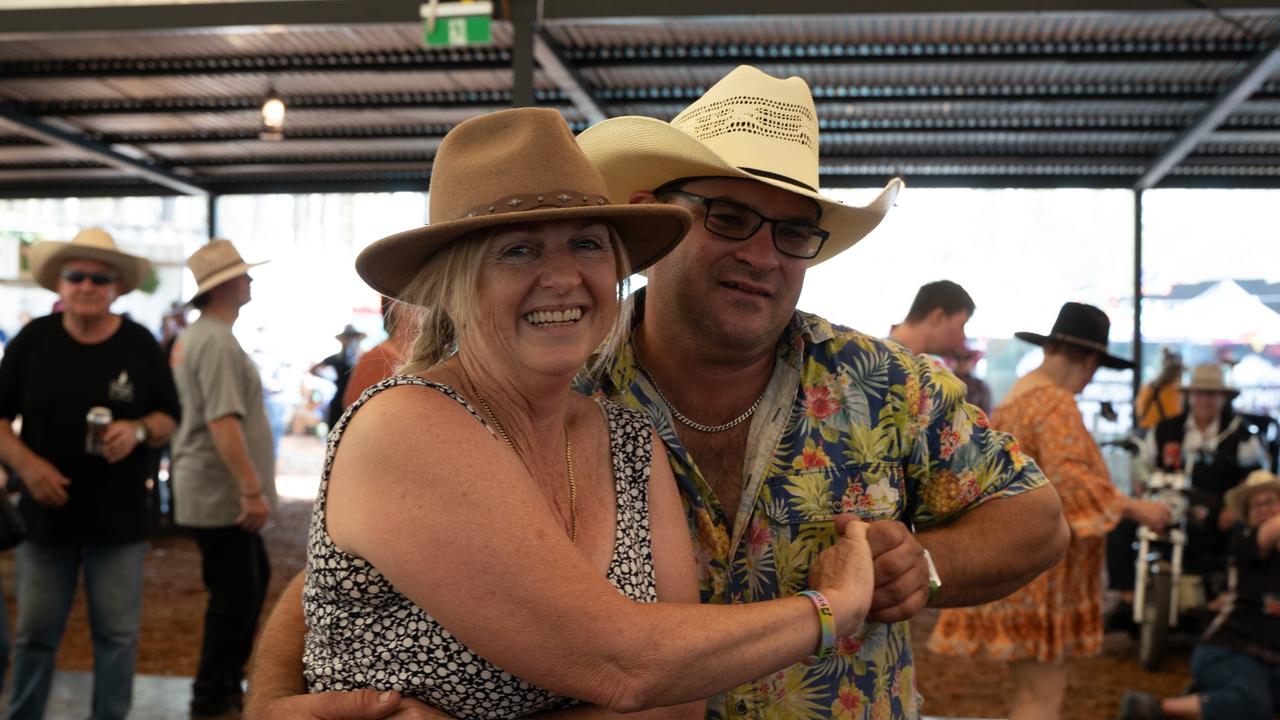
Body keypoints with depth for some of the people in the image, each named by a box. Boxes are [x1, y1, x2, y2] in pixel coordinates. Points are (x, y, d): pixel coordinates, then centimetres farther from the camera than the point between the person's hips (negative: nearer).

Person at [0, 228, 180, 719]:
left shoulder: (140, 345, -1)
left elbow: (171, 418, 4)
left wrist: (138, 430, -17)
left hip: (120, 519, 0)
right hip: (46, 512, 0)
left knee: (117, 635, 8)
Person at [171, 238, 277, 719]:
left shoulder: (194, 337, 14)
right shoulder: (217, 342, -19)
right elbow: (223, 423, -27)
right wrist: (253, 490, -26)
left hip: (217, 491, 11)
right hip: (221, 494, -11)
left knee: (253, 578, 20)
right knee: (235, 596, -2)